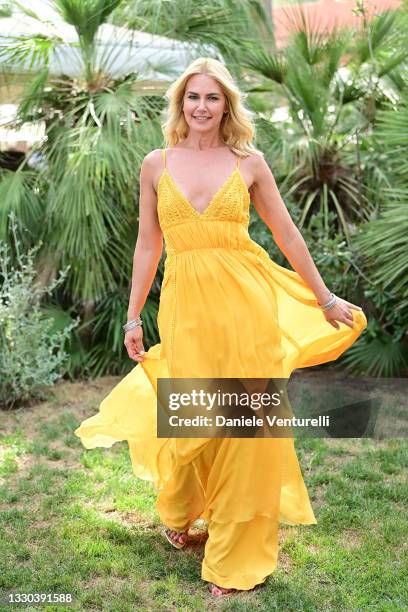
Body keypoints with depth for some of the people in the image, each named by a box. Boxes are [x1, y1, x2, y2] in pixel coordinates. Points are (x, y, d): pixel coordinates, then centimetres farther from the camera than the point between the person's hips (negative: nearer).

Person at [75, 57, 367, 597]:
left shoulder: (249, 162, 4)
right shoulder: (156, 164, 7)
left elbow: (287, 234, 9)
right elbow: (147, 245, 10)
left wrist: (326, 300, 12)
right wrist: (134, 317, 10)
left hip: (246, 302, 0)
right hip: (186, 304, 1)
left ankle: (236, 555, 20)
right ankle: (177, 511, 39)